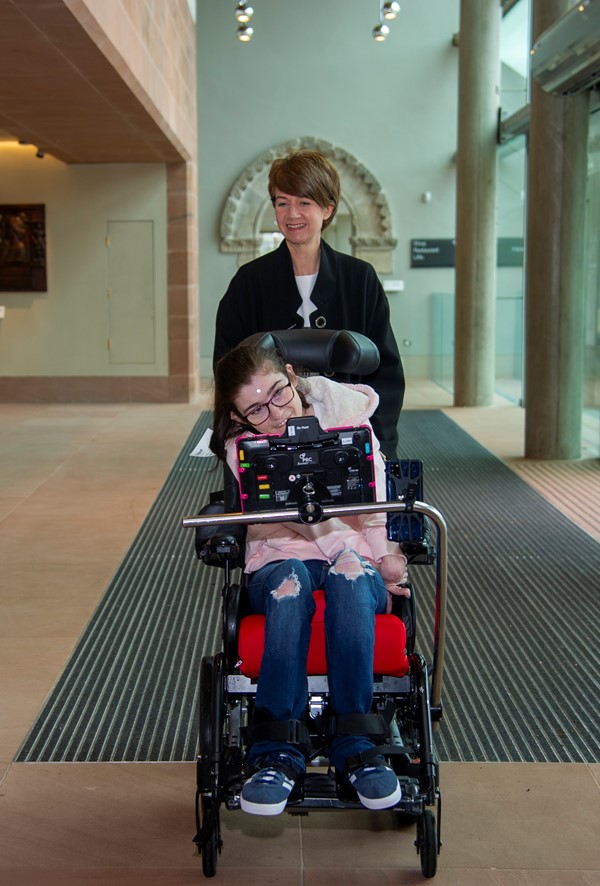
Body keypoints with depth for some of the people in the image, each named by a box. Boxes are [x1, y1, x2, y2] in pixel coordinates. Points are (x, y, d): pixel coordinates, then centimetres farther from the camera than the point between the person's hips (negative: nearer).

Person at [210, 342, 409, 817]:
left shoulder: (343, 407, -3)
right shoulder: (242, 448, -7)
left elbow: (374, 495, 1)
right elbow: (300, 518, -12)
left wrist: (384, 556, -12)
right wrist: (377, 564, -15)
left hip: (356, 557, 1)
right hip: (280, 560, -1)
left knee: (350, 571, -36)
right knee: (291, 579, -37)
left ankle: (354, 745, -34)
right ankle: (278, 750, -35)